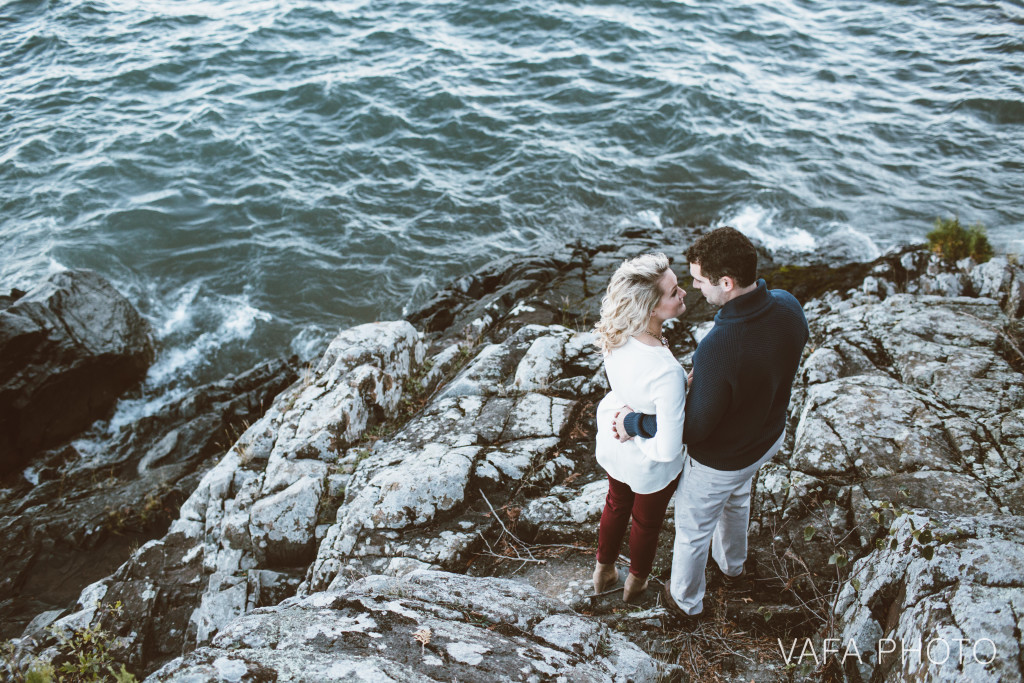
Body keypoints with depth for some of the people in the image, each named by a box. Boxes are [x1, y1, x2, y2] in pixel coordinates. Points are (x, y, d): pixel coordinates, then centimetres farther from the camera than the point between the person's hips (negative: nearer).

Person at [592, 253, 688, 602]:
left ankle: (603, 572, 62)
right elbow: (668, 450, -37)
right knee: (647, 520, 29)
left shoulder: (614, 334, -24)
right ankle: (636, 582, 59)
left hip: (613, 442, 5)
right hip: (649, 466, -5)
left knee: (616, 504, 35)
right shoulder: (667, 374, -44)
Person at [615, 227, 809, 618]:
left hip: (720, 460, -7)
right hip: (769, 435, 7)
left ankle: (685, 599, 50)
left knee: (692, 528, 23)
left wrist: (635, 424, -15)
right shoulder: (789, 307, -21)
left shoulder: (717, 350, -43)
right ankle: (731, 562, 66)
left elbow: (695, 427, -29)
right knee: (736, 498, 38)